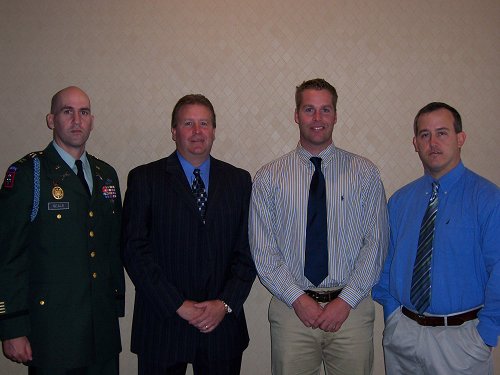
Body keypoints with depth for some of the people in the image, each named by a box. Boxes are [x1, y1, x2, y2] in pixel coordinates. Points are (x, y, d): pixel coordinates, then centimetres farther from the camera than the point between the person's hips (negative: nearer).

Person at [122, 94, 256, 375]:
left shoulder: (239, 180, 6)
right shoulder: (145, 179, -1)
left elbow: (248, 251, 4)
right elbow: (135, 251, -7)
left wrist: (226, 303, -8)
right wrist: (178, 306, -12)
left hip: (222, 323, 2)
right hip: (163, 325, -2)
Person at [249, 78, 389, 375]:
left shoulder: (365, 173, 1)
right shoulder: (268, 178, 1)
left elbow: (376, 242, -2)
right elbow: (262, 249, -2)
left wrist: (346, 299, -9)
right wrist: (297, 298, -10)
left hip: (351, 308, 0)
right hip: (291, 308, 0)